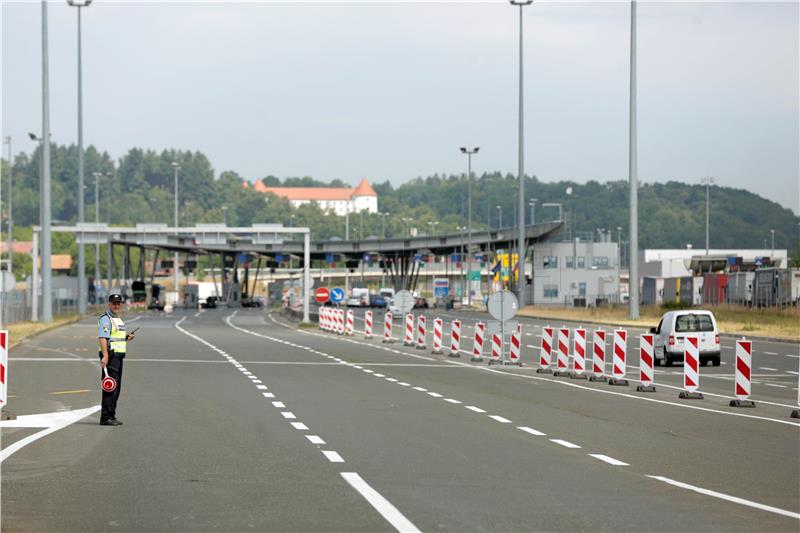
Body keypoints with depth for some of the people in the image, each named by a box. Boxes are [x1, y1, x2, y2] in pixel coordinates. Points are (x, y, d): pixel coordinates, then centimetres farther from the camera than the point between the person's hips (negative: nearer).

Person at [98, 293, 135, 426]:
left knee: (116, 388, 12)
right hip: (110, 355, -10)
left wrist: (126, 337, 12)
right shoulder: (106, 318, -11)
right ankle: (106, 417, -12)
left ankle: (111, 416, 17)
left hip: (118, 355, 10)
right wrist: (105, 356, -31)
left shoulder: (118, 319, 20)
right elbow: (103, 338, -21)